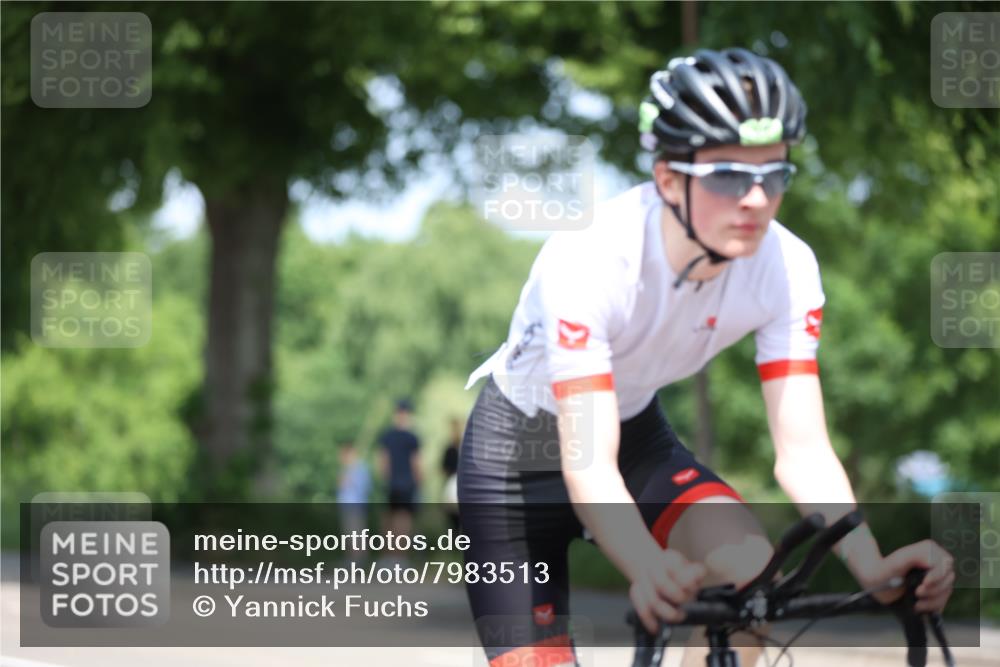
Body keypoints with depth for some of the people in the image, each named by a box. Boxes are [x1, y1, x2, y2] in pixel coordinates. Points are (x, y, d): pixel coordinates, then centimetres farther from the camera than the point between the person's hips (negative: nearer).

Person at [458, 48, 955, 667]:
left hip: (637, 433, 4)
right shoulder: (589, 259, -35)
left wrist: (874, 567, -40)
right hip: (524, 447, -3)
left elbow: (803, 450, -22)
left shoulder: (786, 267, -22)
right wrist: (650, 570, -60)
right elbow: (588, 464, -41)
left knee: (752, 564, -26)